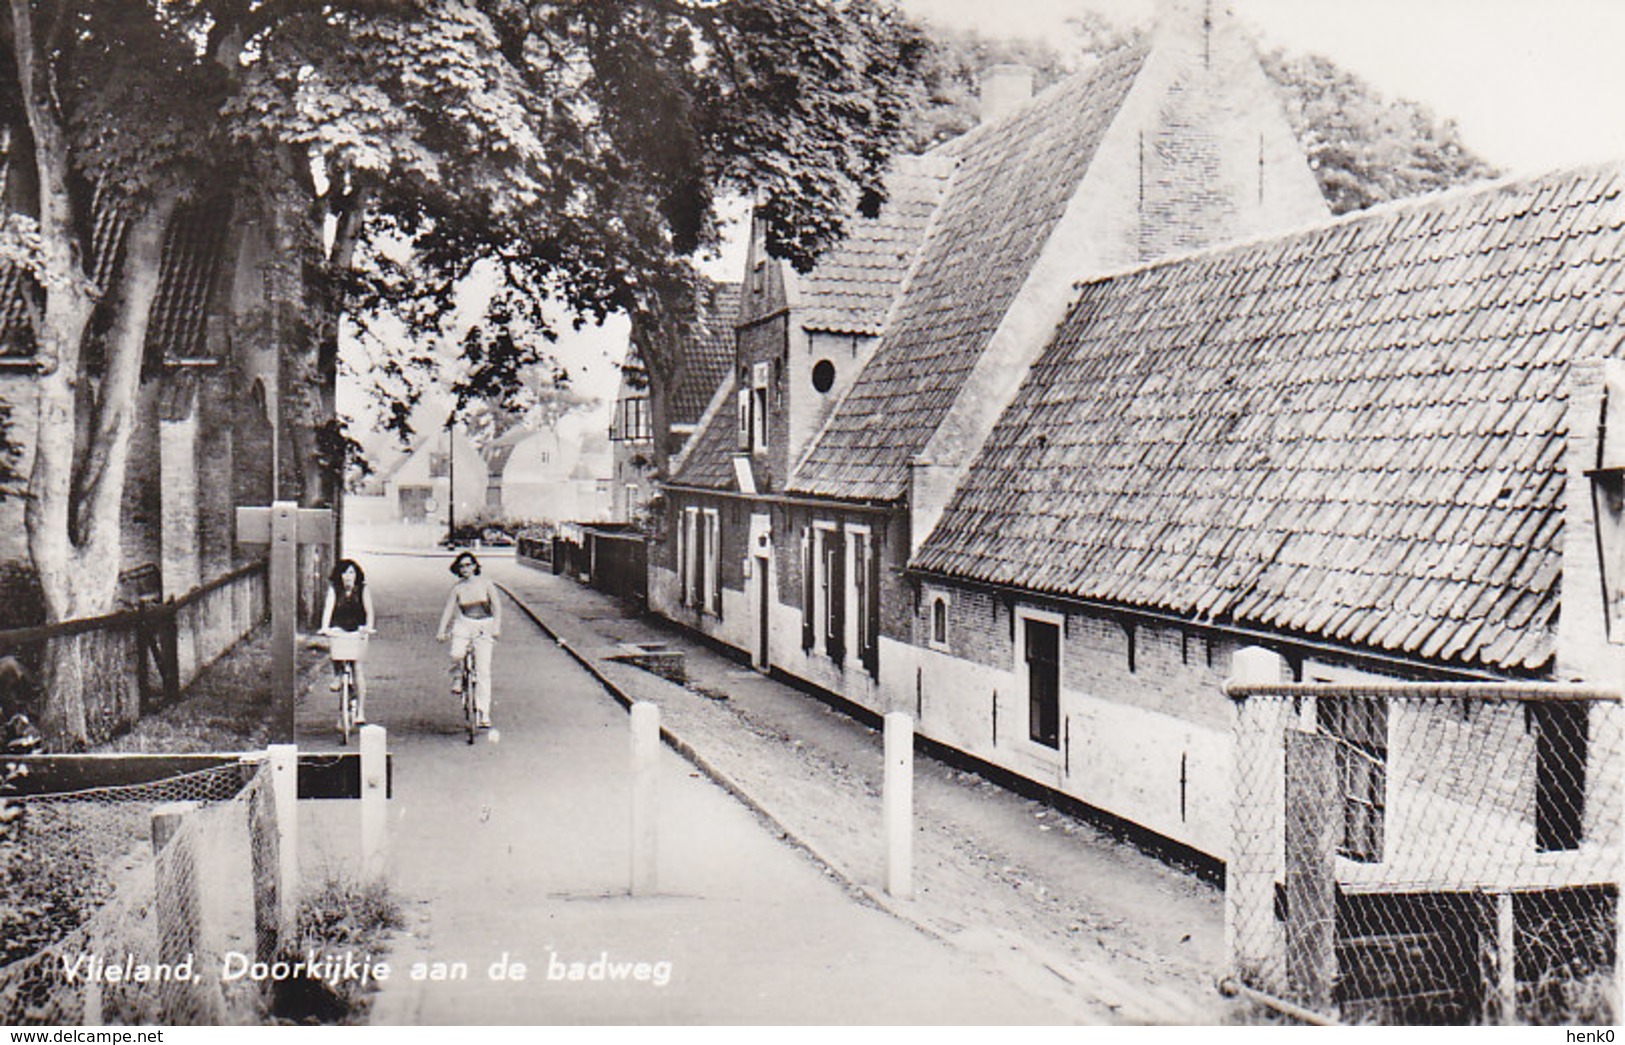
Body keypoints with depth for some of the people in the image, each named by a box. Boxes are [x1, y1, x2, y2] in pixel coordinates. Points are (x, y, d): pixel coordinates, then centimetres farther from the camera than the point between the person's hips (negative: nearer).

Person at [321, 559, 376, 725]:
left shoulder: (362, 589, -7)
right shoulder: (334, 589, -6)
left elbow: (369, 610, -16)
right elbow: (328, 607, -18)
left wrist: (368, 626, -35)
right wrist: (325, 627, -35)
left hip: (357, 631, -2)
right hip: (338, 630, 2)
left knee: (357, 666, -14)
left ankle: (360, 711, -13)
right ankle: (336, 676, -11)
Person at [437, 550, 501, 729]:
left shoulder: (484, 584, 2)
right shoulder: (457, 588, 5)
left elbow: (497, 606, 0)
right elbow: (448, 609, 4)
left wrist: (496, 627, -12)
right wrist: (442, 631, -8)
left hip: (484, 626, -1)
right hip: (464, 624, 1)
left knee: (483, 670, -8)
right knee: (456, 654, -29)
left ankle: (483, 714, -6)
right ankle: (457, 680, 6)